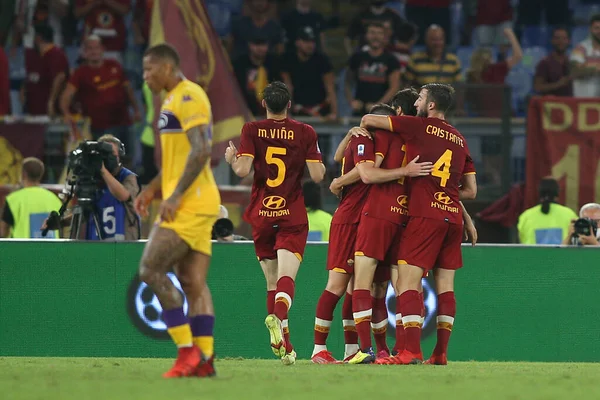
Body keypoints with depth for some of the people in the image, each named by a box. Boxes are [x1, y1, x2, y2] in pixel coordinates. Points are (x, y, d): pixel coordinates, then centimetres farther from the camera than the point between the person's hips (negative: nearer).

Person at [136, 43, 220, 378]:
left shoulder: (188, 96, -11)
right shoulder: (175, 99, 21)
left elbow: (201, 151, -21)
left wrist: (175, 196, -22)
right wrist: (152, 189, 21)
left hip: (190, 202, -10)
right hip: (196, 204, 10)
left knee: (151, 269, -11)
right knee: (193, 281, 5)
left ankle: (187, 350, -11)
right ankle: (204, 360, 1)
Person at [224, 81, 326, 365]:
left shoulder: (252, 130, 0)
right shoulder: (305, 132, 0)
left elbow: (243, 169, -11)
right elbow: (317, 175, -4)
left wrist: (231, 158, 11)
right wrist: (320, 164, 18)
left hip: (261, 216, 1)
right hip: (293, 215, -1)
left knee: (272, 282, 12)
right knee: (286, 278, -12)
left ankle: (285, 347, 11)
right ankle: (278, 317, -44)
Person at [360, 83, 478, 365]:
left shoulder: (419, 126, -1)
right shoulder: (460, 140, 17)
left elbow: (368, 120, 3)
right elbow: (471, 191, 18)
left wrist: (362, 127, 25)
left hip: (424, 215, -6)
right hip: (453, 216, 6)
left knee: (408, 282, -8)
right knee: (445, 286, 8)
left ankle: (412, 352, -19)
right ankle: (440, 353, 6)